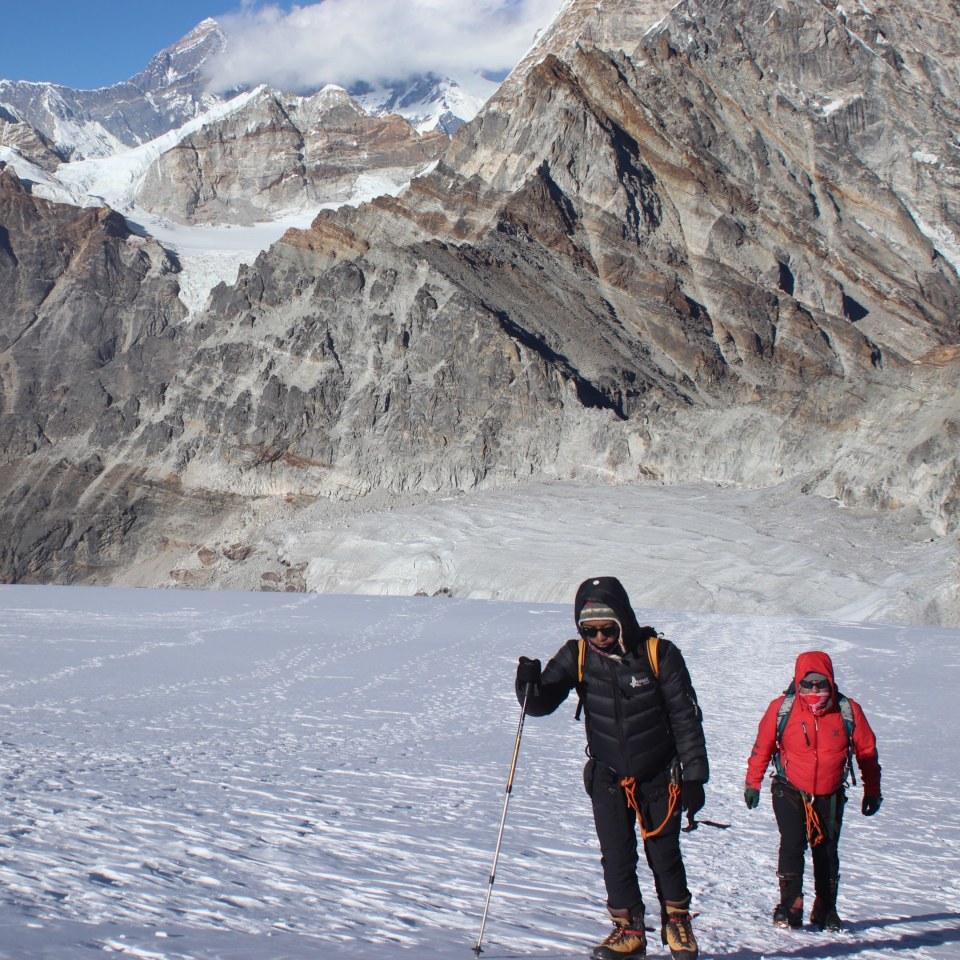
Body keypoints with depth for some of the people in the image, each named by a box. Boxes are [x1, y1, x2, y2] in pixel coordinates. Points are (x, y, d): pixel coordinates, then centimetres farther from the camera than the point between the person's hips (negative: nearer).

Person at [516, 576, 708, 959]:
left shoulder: (659, 654, -16)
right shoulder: (577, 655, -10)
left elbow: (686, 718, -9)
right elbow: (541, 704, -11)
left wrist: (694, 776, -9)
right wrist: (529, 684, -34)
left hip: (658, 773, -2)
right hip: (608, 774, 2)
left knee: (664, 852, 6)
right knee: (616, 855, 1)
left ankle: (676, 920, 27)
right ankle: (628, 928, 16)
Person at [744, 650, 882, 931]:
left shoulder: (849, 711, -8)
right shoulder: (781, 708, -11)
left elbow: (867, 752, 4)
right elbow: (762, 747, 1)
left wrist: (872, 791, 7)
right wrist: (753, 783, 4)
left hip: (830, 795, 2)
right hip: (790, 791, -2)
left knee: (827, 851, 8)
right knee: (792, 845, -15)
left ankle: (825, 909, 21)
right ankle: (790, 906, -6)